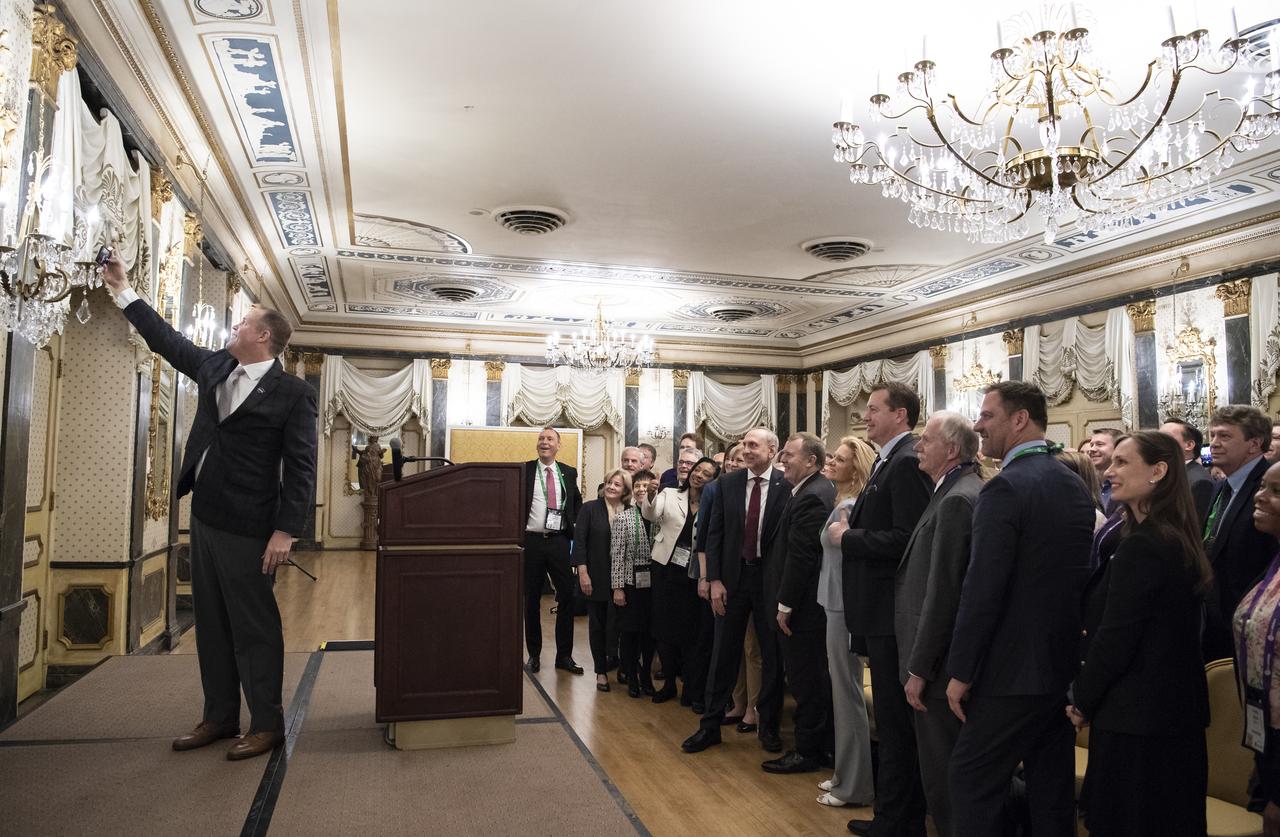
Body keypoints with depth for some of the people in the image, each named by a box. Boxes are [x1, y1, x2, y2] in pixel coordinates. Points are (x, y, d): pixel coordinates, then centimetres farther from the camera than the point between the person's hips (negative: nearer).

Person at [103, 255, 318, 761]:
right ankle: (220, 718, 27)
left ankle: (267, 725, 12)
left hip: (247, 528, -8)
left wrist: (285, 530, -18)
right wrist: (123, 292, 28)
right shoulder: (216, 366, 10)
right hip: (204, 516, 8)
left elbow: (301, 468, -13)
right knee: (211, 624, 15)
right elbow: (167, 340, 26)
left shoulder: (293, 393, -11)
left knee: (254, 627, 0)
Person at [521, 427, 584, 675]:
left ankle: (564, 655, 12)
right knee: (531, 600, 7)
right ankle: (534, 653, 19)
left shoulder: (569, 473, 8)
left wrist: (574, 526, 9)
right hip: (531, 541, -2)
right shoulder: (523, 470, 0)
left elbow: (577, 502, 20)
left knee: (567, 596, 1)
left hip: (559, 541, 2)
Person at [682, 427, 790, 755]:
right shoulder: (728, 484, 1)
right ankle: (710, 725, 22)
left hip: (771, 579, -2)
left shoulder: (786, 487, -8)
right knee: (724, 653, 10)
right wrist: (715, 580, -4)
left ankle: (768, 725, 27)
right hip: (733, 577, 2)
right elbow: (714, 533, 2)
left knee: (772, 655, 10)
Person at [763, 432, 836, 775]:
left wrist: (785, 604, -16)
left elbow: (800, 556, -23)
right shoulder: (821, 490, 12)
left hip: (804, 605, -10)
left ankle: (807, 752, 13)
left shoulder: (810, 498, -20)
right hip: (814, 602, 10)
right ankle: (827, 745, 29)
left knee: (805, 680, 1)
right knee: (820, 677, 18)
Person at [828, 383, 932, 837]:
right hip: (878, 611, 10)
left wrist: (848, 537, -16)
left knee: (895, 723, 3)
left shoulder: (908, 462, -17)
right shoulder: (886, 461, 14)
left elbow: (906, 539, -25)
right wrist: (851, 530, 1)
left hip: (892, 612, -10)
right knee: (891, 719, 20)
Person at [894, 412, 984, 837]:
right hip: (952, 656, 10)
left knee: (943, 774, 3)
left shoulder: (957, 499, -19)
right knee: (956, 768, 20)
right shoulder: (961, 492, 10)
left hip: (941, 661, -10)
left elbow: (942, 593, -22)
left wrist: (918, 669, -17)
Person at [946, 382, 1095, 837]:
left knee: (972, 782, 2)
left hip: (1013, 670, -9)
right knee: (1052, 787, 17)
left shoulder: (1005, 487, -18)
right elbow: (1080, 573, 15)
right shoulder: (1075, 484, 8)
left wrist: (961, 672, -14)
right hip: (1065, 665, 9)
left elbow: (983, 589, -21)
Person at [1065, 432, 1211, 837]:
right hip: (1178, 710, 9)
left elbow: (1114, 638, -22)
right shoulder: (1181, 540, 8)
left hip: (1136, 717, -9)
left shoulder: (1139, 546, -22)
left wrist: (1082, 703, -8)